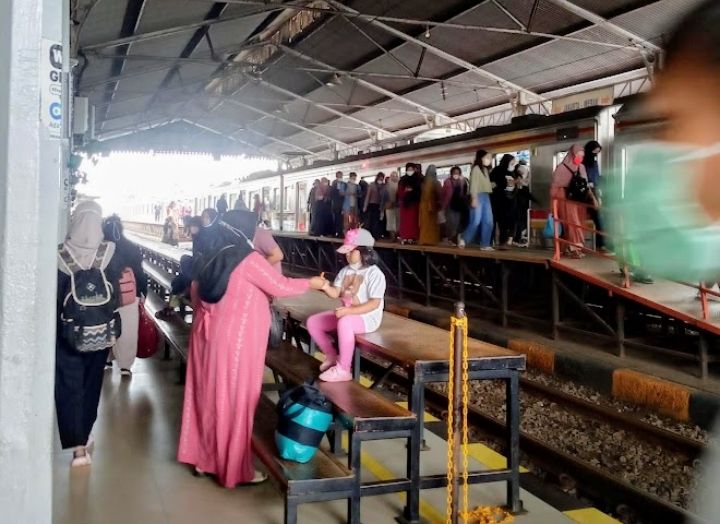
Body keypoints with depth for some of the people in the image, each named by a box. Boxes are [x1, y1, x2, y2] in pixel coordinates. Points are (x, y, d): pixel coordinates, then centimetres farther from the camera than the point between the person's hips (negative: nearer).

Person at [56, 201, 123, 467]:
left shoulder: (60, 255, -12)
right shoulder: (110, 253, -10)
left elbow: (54, 295, -4)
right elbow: (116, 292, -4)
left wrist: (57, 326, 7)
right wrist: (113, 328, 6)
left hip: (67, 330, -2)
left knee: (68, 385, 5)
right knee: (91, 382, 18)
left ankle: (78, 445, -2)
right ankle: (84, 437, 31)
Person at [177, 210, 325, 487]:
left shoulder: (217, 258, 9)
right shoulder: (248, 259, -14)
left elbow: (198, 288, 17)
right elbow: (280, 287, -12)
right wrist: (311, 283, 1)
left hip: (211, 335, 8)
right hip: (234, 339, -8)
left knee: (210, 395, 16)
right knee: (234, 400, 1)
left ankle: (204, 457, 27)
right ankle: (235, 469, 10)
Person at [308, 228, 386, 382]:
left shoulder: (374, 274, -16)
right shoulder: (345, 271, 6)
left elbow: (375, 303, -22)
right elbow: (336, 293, 2)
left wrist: (349, 311, -29)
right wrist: (326, 287, -21)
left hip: (368, 318, -8)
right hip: (346, 314, 8)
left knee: (344, 323, -40)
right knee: (312, 322, 1)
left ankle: (343, 370, -29)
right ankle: (332, 356, 17)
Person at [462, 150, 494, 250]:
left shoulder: (486, 169, 20)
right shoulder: (476, 168, -3)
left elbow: (487, 184, 16)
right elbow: (473, 184, -11)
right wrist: (474, 198, -17)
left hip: (486, 197, 8)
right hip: (478, 196, -8)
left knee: (488, 221, 1)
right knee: (476, 221, -10)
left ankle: (485, 244, 4)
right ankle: (463, 240, 3)